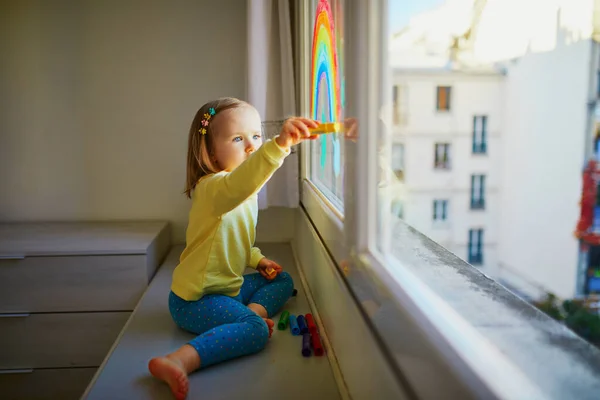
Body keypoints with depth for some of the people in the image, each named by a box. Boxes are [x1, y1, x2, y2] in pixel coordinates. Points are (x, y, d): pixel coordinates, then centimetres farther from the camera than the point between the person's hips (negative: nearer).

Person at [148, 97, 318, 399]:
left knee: (282, 280, 19)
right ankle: (178, 362, -34)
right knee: (256, 332, -30)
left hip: (228, 287, 10)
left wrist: (256, 259, 8)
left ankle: (254, 310, -6)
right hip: (195, 300, -10)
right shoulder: (213, 186, -24)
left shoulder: (245, 194, 8)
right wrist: (279, 145, -64)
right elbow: (238, 185, -51)